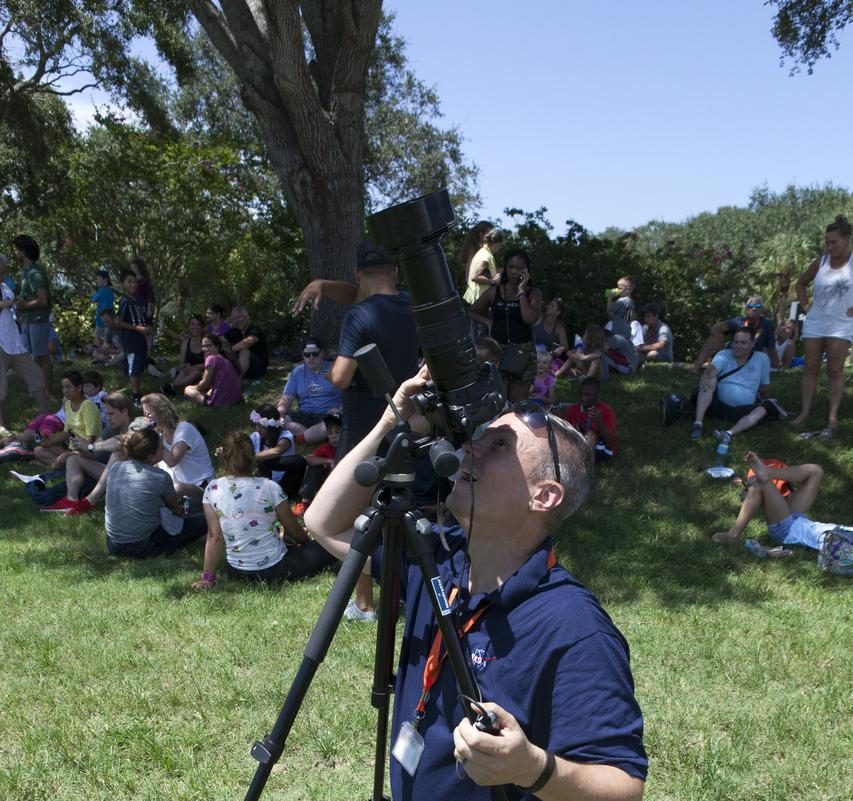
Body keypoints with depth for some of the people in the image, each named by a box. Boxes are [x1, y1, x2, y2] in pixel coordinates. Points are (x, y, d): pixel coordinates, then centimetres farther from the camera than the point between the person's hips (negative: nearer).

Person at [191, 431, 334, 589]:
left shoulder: (212, 489, -7)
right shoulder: (268, 487, -15)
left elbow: (214, 537, -9)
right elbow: (295, 531, -3)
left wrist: (207, 578, -3)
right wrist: (309, 541, 17)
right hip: (274, 570, -4)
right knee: (327, 546, 13)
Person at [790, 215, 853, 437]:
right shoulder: (820, 263, 2)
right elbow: (801, 283, 18)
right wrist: (805, 305, 6)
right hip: (814, 323, 3)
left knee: (835, 371, -2)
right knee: (811, 368, 7)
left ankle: (832, 419, 0)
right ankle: (805, 411, 15)